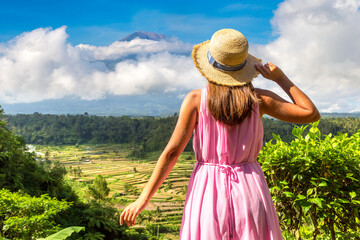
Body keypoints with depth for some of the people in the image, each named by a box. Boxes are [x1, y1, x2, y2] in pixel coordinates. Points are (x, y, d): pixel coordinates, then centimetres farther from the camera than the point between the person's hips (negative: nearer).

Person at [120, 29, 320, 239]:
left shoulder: (196, 100, -5)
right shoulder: (259, 99, -2)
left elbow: (172, 152, -9)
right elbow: (312, 114, 3)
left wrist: (144, 198, -4)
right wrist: (281, 78, 6)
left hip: (209, 191, -1)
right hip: (249, 191, 1)